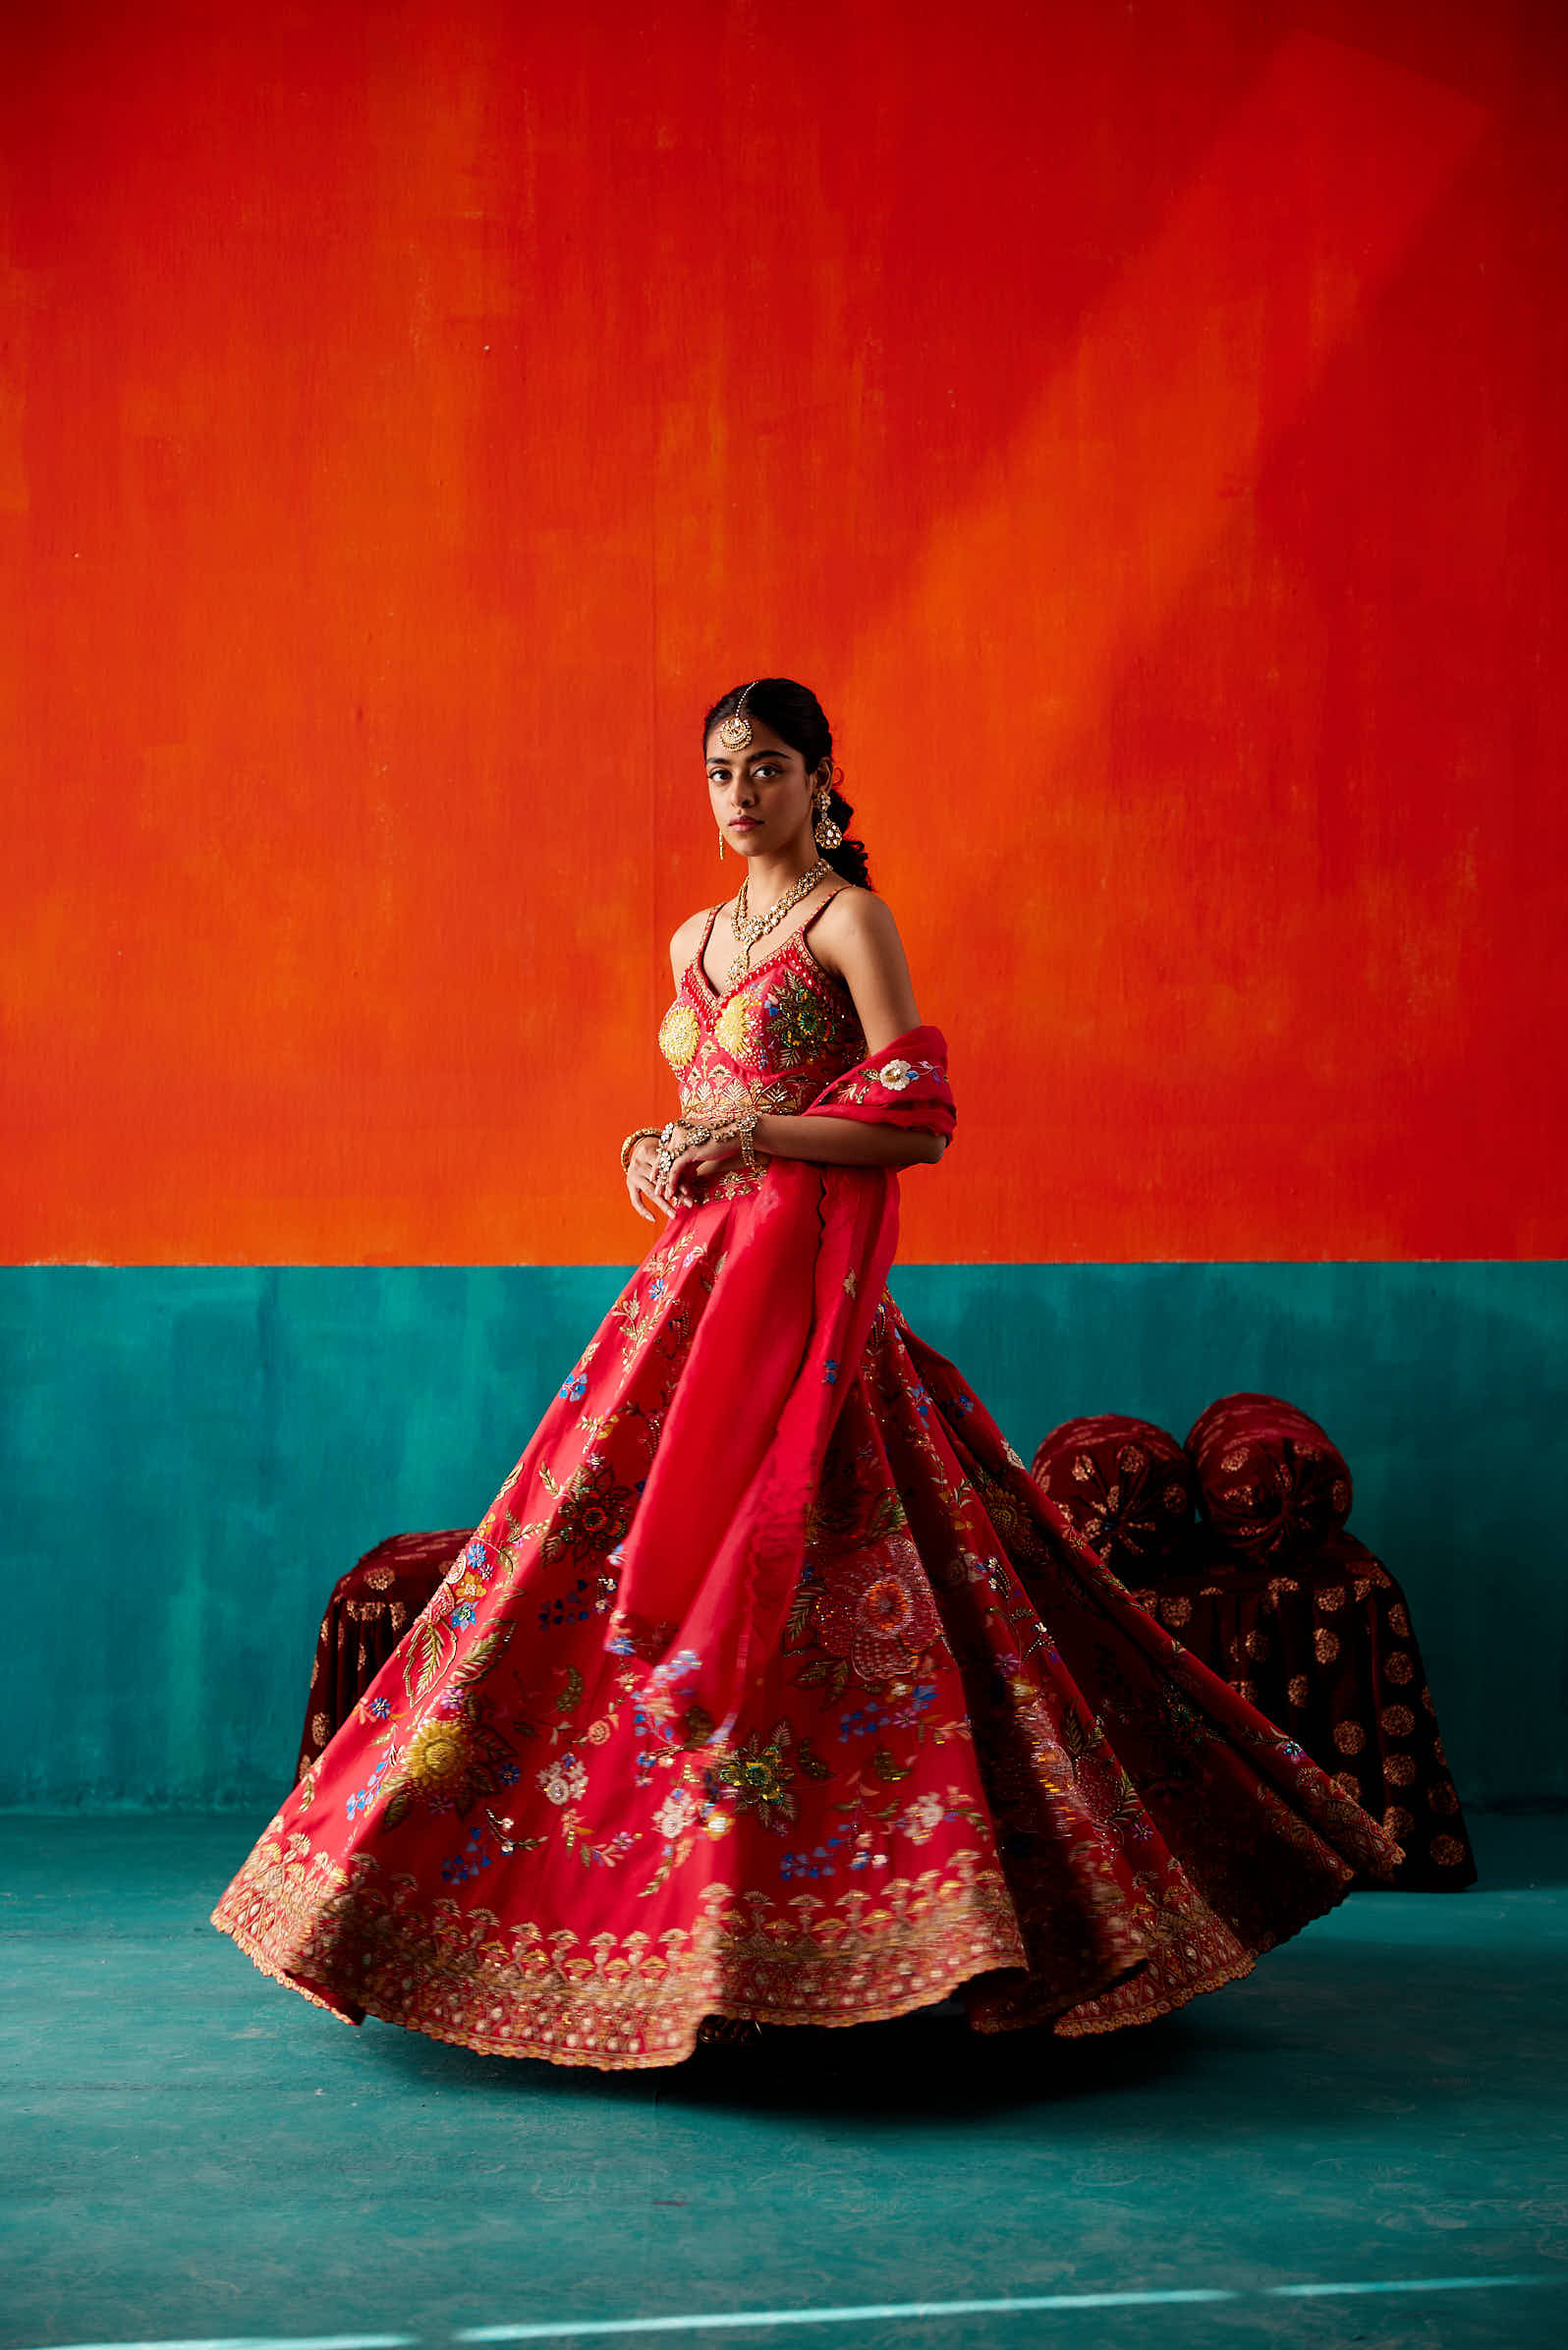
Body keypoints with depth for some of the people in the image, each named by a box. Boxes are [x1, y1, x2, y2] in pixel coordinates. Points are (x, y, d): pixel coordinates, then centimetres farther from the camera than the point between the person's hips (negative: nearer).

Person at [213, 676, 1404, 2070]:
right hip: (700, 1271, 8)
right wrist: (663, 1154, 6)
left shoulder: (852, 921, -4)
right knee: (609, 1553, 3)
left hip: (808, 1281, -7)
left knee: (773, 1568, -14)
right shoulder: (696, 941, 18)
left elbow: (921, 1123, -10)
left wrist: (751, 1136, -15)